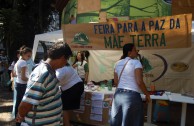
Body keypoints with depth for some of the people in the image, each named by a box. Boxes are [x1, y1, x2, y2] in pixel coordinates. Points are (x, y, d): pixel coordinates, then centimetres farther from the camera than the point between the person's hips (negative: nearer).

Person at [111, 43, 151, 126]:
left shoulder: (118, 63, 11)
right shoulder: (136, 62, -8)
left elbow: (116, 82, 13)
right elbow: (139, 82, -15)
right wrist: (147, 94, -4)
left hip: (118, 94, 7)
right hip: (132, 95, -6)